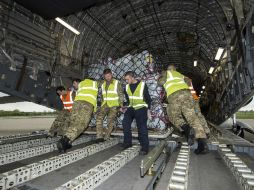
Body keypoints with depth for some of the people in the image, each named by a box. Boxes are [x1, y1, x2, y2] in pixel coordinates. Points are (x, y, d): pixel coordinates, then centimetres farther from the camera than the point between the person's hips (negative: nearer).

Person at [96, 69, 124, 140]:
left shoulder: (117, 83, 0)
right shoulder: (102, 83, 11)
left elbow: (121, 94, -1)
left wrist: (121, 104, -7)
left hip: (114, 105, -3)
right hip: (105, 104, 4)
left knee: (110, 121, -8)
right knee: (99, 117, -12)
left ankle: (106, 137, 4)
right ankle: (99, 136, -6)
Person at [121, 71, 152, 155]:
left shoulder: (142, 85, -5)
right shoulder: (127, 87, 10)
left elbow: (148, 98, 1)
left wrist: (148, 110, -5)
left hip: (141, 107, -4)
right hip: (131, 107, 4)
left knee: (141, 126, -18)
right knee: (125, 122, -17)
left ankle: (145, 147, -11)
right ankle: (127, 143, -4)